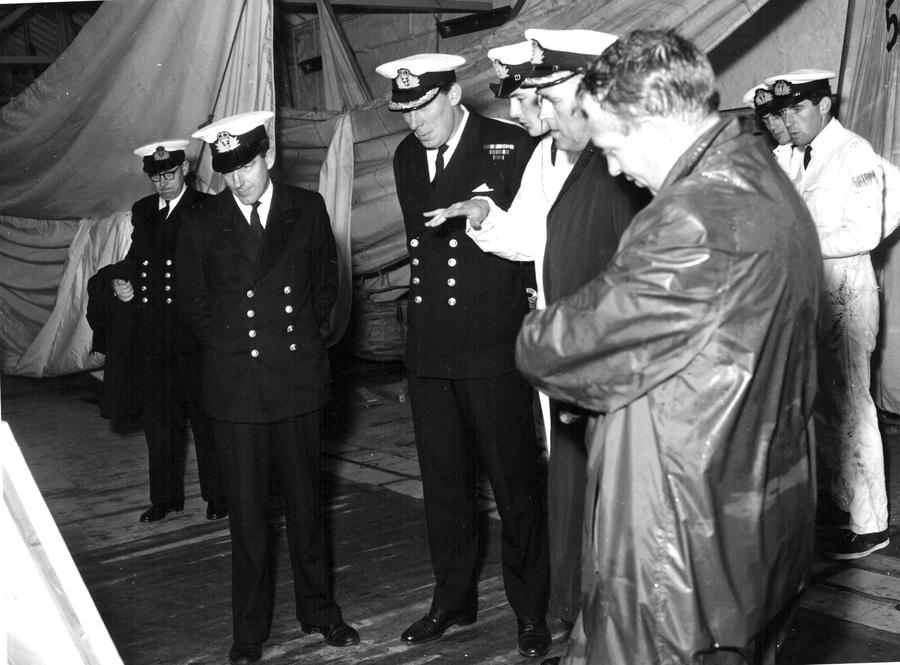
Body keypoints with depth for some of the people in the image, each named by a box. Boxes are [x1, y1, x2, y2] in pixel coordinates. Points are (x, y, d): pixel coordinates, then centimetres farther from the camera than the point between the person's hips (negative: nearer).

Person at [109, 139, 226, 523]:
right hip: (149, 334, 6)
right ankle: (165, 496, 24)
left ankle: (217, 495, 16)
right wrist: (120, 281, -2)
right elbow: (135, 258, 18)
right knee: (158, 419, 12)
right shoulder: (141, 211, 14)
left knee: (205, 418, 4)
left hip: (193, 333, -5)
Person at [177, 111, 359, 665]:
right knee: (247, 509, 6)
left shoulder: (307, 209, 1)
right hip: (236, 385, -1)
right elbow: (194, 302, 10)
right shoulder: (203, 226, -2)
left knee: (306, 497, 12)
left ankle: (319, 611, 28)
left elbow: (326, 284, 12)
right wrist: (231, 347, 3)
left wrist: (303, 340, 6)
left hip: (298, 376, 1)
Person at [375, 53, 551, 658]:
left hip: (494, 345, -5)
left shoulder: (511, 147, -8)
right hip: (429, 347, 6)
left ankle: (531, 612, 19)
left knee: (515, 483, 4)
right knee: (443, 483, 15)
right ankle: (453, 600, 30)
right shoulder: (406, 158, 12)